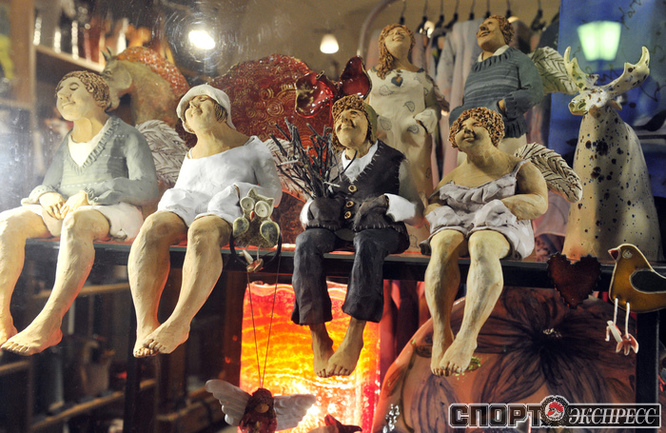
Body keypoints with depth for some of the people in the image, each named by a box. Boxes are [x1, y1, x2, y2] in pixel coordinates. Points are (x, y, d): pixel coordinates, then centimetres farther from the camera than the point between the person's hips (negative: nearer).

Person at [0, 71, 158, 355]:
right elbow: (46, 187, 20)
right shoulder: (66, 145, 24)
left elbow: (146, 188, -9)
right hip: (66, 212, 6)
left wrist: (89, 194, -18)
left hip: (115, 214, -6)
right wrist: (46, 196, -8)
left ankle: (48, 324, -46)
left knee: (76, 222, -40)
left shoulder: (126, 136, 5)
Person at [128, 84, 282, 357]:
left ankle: (178, 324, -49)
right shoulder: (190, 158, 33)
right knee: (153, 228, -34)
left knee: (202, 233, -41)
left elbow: (274, 193, 11)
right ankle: (145, 326, -45)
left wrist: (237, 190, -6)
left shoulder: (251, 148, 19)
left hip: (226, 213, -4)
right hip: (185, 210, 4)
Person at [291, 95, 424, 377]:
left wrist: (387, 204, -9)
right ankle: (318, 338, -30)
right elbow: (307, 215, 24)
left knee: (368, 243, -40)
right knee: (306, 243, -32)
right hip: (336, 228, 3)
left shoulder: (394, 162, 13)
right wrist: (312, 208, -1)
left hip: (380, 229, -3)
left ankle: (353, 338, -40)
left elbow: (417, 215, 10)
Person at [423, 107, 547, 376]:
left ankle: (466, 339, -52)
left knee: (481, 246, -40)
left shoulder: (519, 169, 16)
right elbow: (432, 206, 16)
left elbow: (539, 203, 0)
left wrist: (497, 206, -14)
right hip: (454, 227, 3)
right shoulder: (452, 177, 28)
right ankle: (441, 336, -45)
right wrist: (444, 216, -7)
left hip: (501, 230, -3)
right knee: (443, 247, -36)